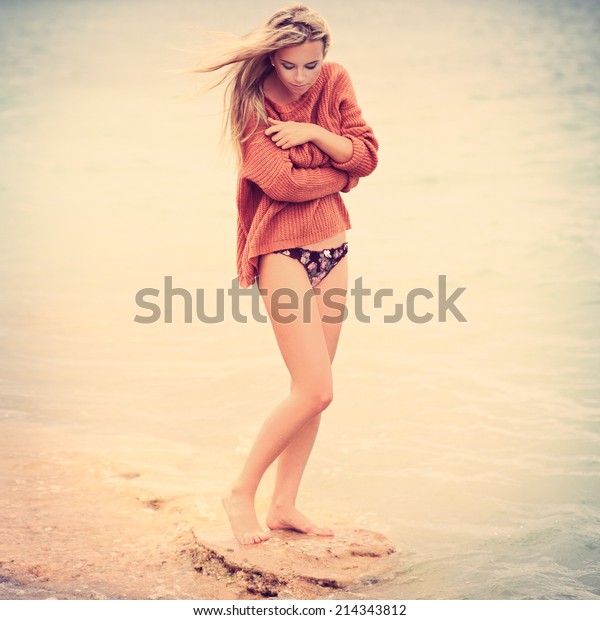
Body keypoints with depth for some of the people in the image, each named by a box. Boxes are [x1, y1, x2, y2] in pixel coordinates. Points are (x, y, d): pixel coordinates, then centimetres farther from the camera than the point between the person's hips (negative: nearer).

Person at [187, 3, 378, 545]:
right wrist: (341, 173, -6)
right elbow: (281, 181, -20)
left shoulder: (335, 82, 4)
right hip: (282, 250, -6)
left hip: (332, 248, 6)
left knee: (312, 390, 8)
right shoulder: (252, 99, -11)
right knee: (315, 392, -12)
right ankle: (241, 494, 3)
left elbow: (368, 155, -1)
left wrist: (313, 133, -15)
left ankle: (284, 506, 19)